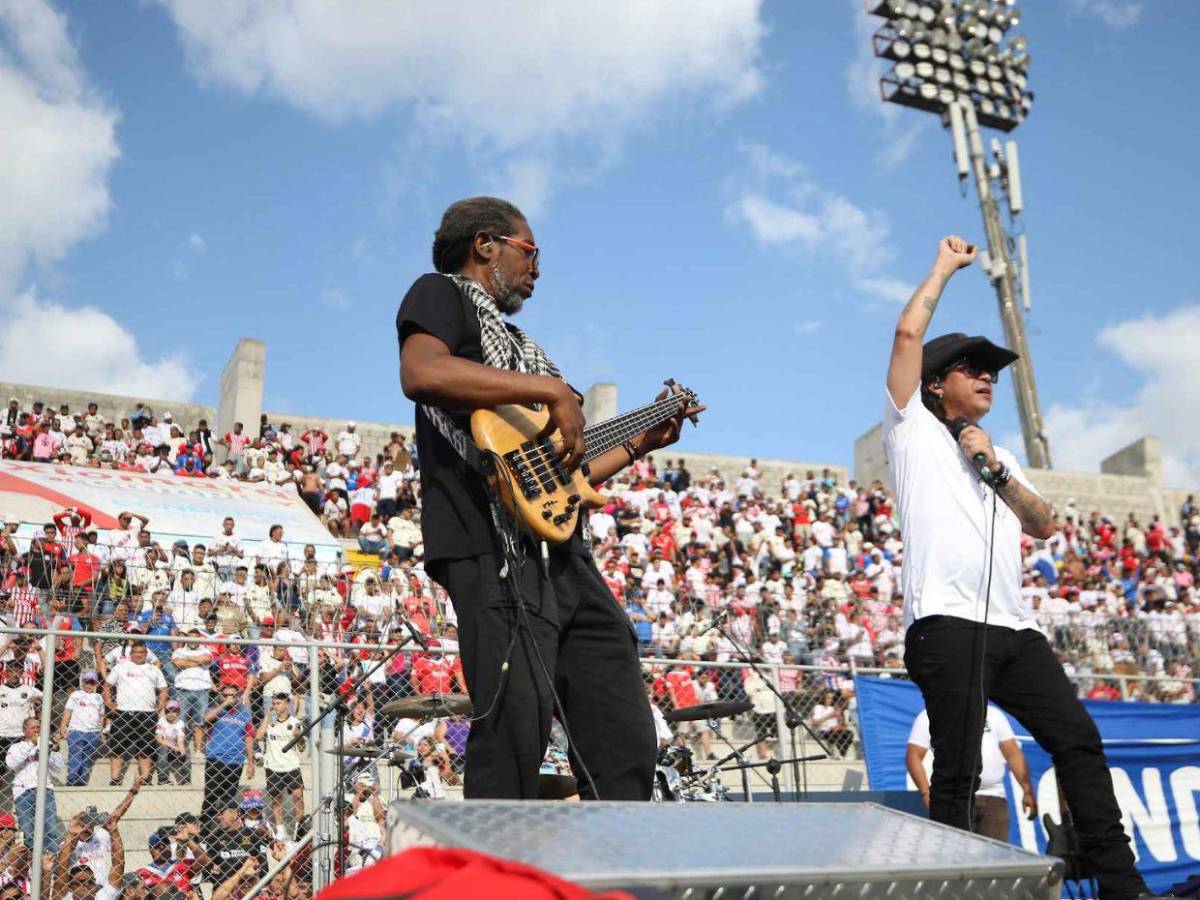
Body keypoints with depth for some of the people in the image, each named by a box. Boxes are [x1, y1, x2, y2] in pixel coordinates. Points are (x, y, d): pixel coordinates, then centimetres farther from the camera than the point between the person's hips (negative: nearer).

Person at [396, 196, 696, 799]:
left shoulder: (514, 343, 31)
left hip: (565, 555, 9)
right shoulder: (442, 294, 7)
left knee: (625, 735, 7)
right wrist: (552, 389, -16)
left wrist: (636, 444, 28)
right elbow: (421, 373, -19)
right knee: (518, 728, -15)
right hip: (494, 549, -9)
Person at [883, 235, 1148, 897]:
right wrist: (944, 267, 14)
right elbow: (908, 333, 0)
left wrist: (997, 472, 3)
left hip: (1013, 625, 6)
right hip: (947, 622, -6)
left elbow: (1044, 527, 17)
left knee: (1077, 738, 1)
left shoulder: (1000, 458, 29)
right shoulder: (915, 430, 11)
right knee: (958, 769, -7)